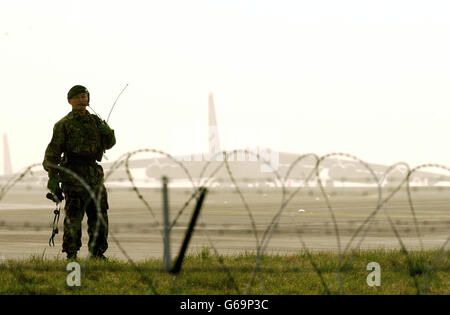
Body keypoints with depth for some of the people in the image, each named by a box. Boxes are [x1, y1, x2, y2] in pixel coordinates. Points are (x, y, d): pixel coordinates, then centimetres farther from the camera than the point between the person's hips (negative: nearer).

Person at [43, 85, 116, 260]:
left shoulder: (95, 121, 15)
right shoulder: (64, 125, 0)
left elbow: (109, 144, 16)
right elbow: (53, 152, -3)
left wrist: (107, 132, -8)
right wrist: (52, 177, -12)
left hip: (95, 177, 5)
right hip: (74, 176, -5)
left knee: (99, 216, 6)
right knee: (73, 218, -7)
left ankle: (97, 253, 15)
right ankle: (71, 255, -2)